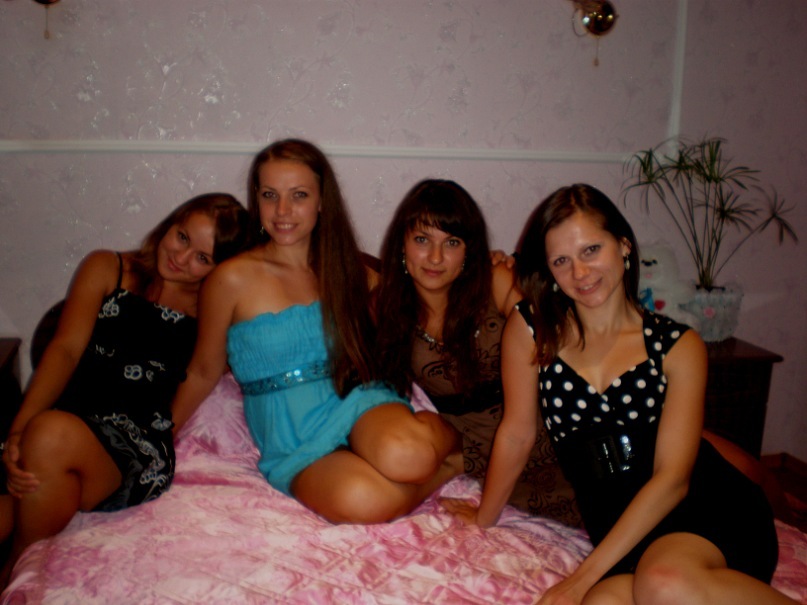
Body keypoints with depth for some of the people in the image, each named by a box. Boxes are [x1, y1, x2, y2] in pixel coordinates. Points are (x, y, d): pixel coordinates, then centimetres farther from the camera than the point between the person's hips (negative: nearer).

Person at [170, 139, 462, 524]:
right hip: (294, 446, -1)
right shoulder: (233, 280, -2)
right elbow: (203, 373, 10)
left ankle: (439, 435, -2)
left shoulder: (347, 269, 8)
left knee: (404, 456, -36)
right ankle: (449, 466, -7)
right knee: (360, 499, -35)